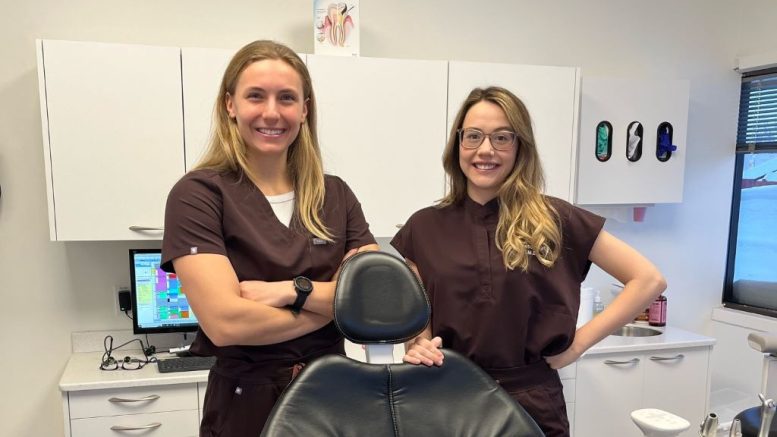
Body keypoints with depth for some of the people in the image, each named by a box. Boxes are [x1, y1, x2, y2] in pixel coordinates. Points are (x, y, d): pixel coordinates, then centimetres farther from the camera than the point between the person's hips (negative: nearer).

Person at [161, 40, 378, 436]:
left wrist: (294, 290, -20)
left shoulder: (336, 195, 1)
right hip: (246, 404, -4)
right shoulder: (197, 195, -11)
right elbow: (227, 322, -21)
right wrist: (337, 299, -12)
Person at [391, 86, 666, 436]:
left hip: (532, 404, -1)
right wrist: (418, 346, -16)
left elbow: (648, 280, -2)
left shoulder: (553, 219, -6)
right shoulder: (424, 227, -1)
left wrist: (580, 342, -7)